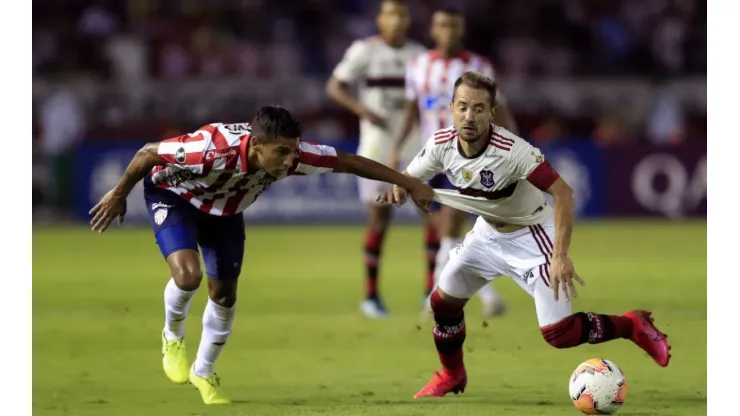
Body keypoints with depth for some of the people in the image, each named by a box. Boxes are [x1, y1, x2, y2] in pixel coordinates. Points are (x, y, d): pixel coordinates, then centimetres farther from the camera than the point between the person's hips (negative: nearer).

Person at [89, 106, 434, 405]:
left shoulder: (291, 154, -32)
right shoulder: (212, 149, -45)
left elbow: (349, 162, -19)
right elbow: (147, 154, -30)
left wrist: (410, 183, -16)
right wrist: (119, 195, -15)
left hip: (223, 209, 5)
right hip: (173, 195, -5)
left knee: (224, 294, 9)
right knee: (188, 273, -27)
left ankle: (203, 372, 34)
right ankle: (173, 338, 6)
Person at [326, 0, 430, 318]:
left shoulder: (419, 55, 9)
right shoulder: (364, 51, -4)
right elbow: (334, 87, -7)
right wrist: (362, 109, -22)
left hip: (414, 146, 4)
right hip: (378, 145, -4)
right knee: (379, 218, -3)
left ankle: (433, 291, 6)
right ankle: (371, 295, 9)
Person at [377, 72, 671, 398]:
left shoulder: (513, 151, -34)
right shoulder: (441, 144, -16)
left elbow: (562, 193, -33)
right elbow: (408, 178, 0)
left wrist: (561, 256, -39)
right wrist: (397, 188, -25)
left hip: (531, 236, -6)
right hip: (488, 233, 6)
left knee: (558, 333, -13)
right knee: (443, 301, 9)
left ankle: (633, 326, 10)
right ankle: (451, 376, 36)